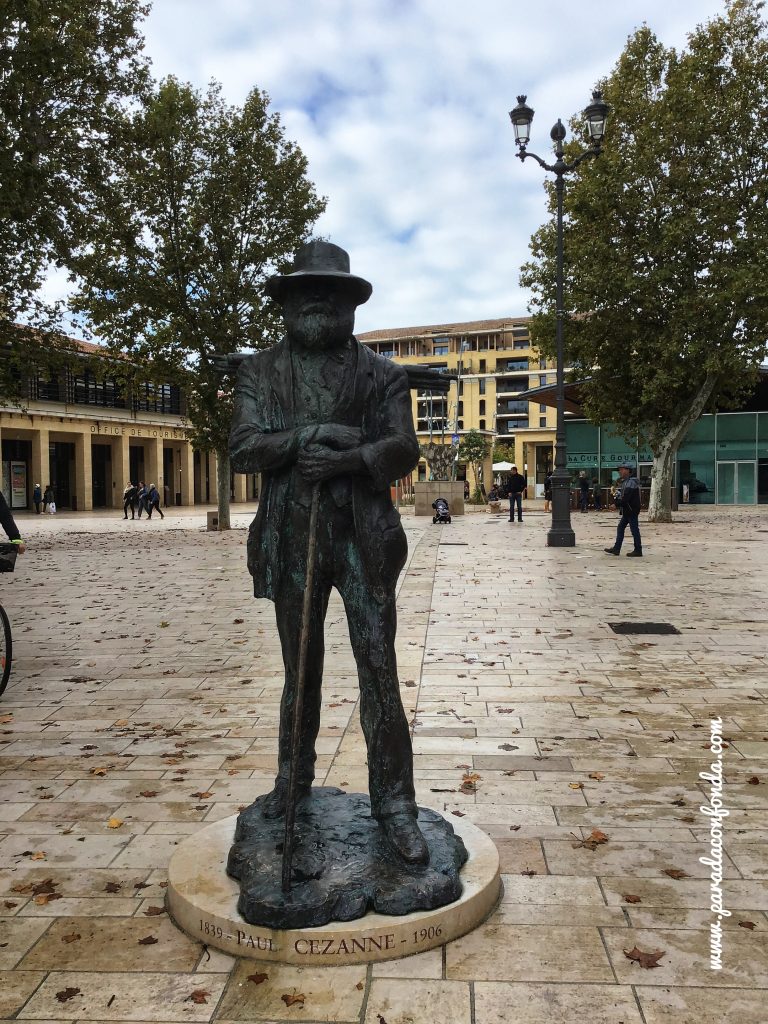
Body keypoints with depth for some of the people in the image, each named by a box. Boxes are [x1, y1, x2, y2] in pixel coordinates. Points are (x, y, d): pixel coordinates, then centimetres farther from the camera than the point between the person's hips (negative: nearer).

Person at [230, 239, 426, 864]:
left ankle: (394, 803, 8)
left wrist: (344, 459, -22)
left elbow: (404, 450, -5)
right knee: (300, 669, 14)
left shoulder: (382, 374, 6)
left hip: (364, 537, -1)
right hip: (291, 537, 2)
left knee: (379, 670, -2)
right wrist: (307, 436, -17)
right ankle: (293, 781, 32)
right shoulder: (261, 370, 9)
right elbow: (242, 448, -3)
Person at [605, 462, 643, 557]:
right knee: (620, 528, 12)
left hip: (631, 510, -10)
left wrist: (617, 503, -15)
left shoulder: (631, 482, -17)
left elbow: (625, 498, -24)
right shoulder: (625, 482, 16)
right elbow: (622, 495, 19)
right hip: (627, 511, 10)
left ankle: (638, 551, 2)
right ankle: (616, 549, 17)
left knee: (634, 529, -4)